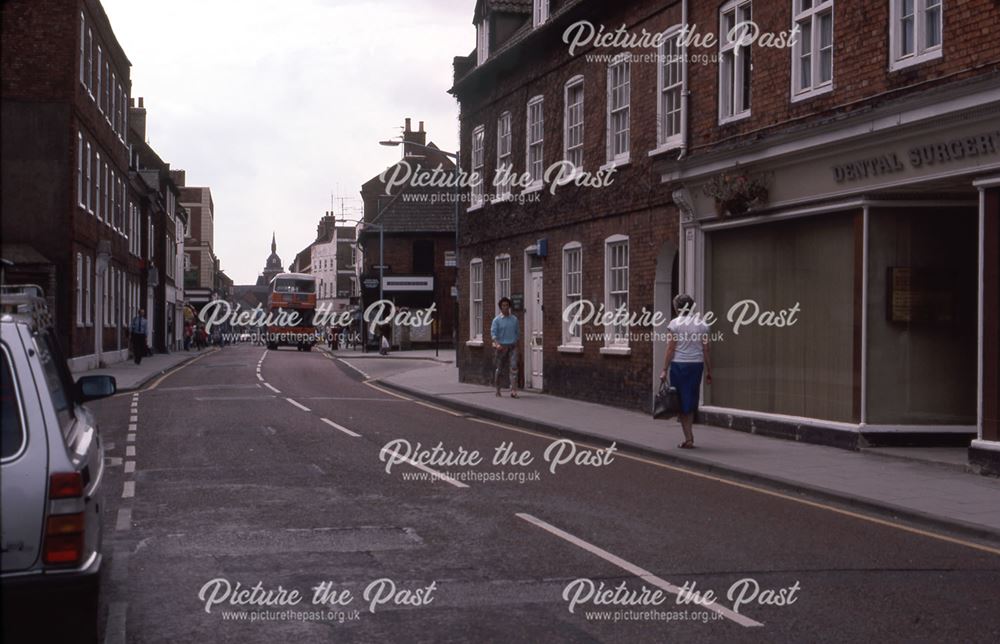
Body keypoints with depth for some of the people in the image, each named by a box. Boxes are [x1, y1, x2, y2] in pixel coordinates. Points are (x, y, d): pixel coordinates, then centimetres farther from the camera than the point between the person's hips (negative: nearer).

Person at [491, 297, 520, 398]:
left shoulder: (514, 319, 9)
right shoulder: (497, 320, -2)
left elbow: (518, 332, 18)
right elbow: (493, 333, -11)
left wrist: (515, 343, 11)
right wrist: (497, 344, -25)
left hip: (512, 346, 2)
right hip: (501, 347, -2)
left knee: (513, 367, -13)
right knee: (499, 369, 7)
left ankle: (513, 391, -21)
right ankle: (498, 390, 21)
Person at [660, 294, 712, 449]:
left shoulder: (674, 324, -6)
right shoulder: (702, 324, 5)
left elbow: (670, 349, -8)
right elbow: (706, 350, 4)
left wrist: (664, 370, -5)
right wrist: (708, 371, 9)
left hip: (679, 365, -3)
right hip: (697, 365, 4)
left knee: (681, 402, 4)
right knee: (691, 400, 13)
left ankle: (689, 438, -2)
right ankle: (689, 437, 14)